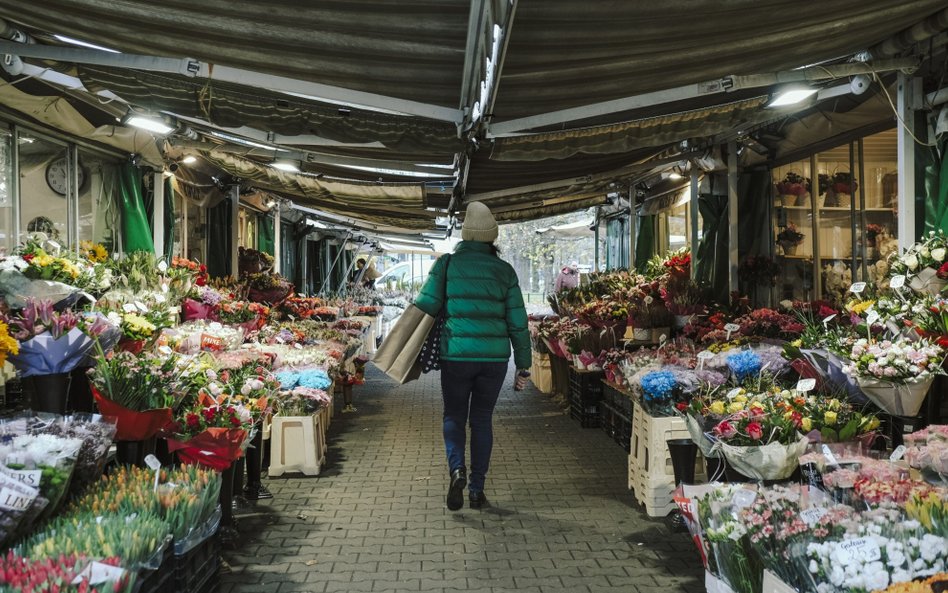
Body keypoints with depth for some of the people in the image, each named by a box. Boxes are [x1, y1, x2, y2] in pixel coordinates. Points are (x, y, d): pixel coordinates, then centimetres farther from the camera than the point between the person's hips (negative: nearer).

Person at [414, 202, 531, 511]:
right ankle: (477, 489, 15)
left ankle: (457, 468, -10)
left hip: (456, 355, -1)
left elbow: (426, 307, -6)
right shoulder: (504, 271, 3)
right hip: (494, 357, 2)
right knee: (482, 420, 14)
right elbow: (518, 323, 2)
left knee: (454, 416, 15)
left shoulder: (447, 264, -2)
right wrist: (523, 367, 9)